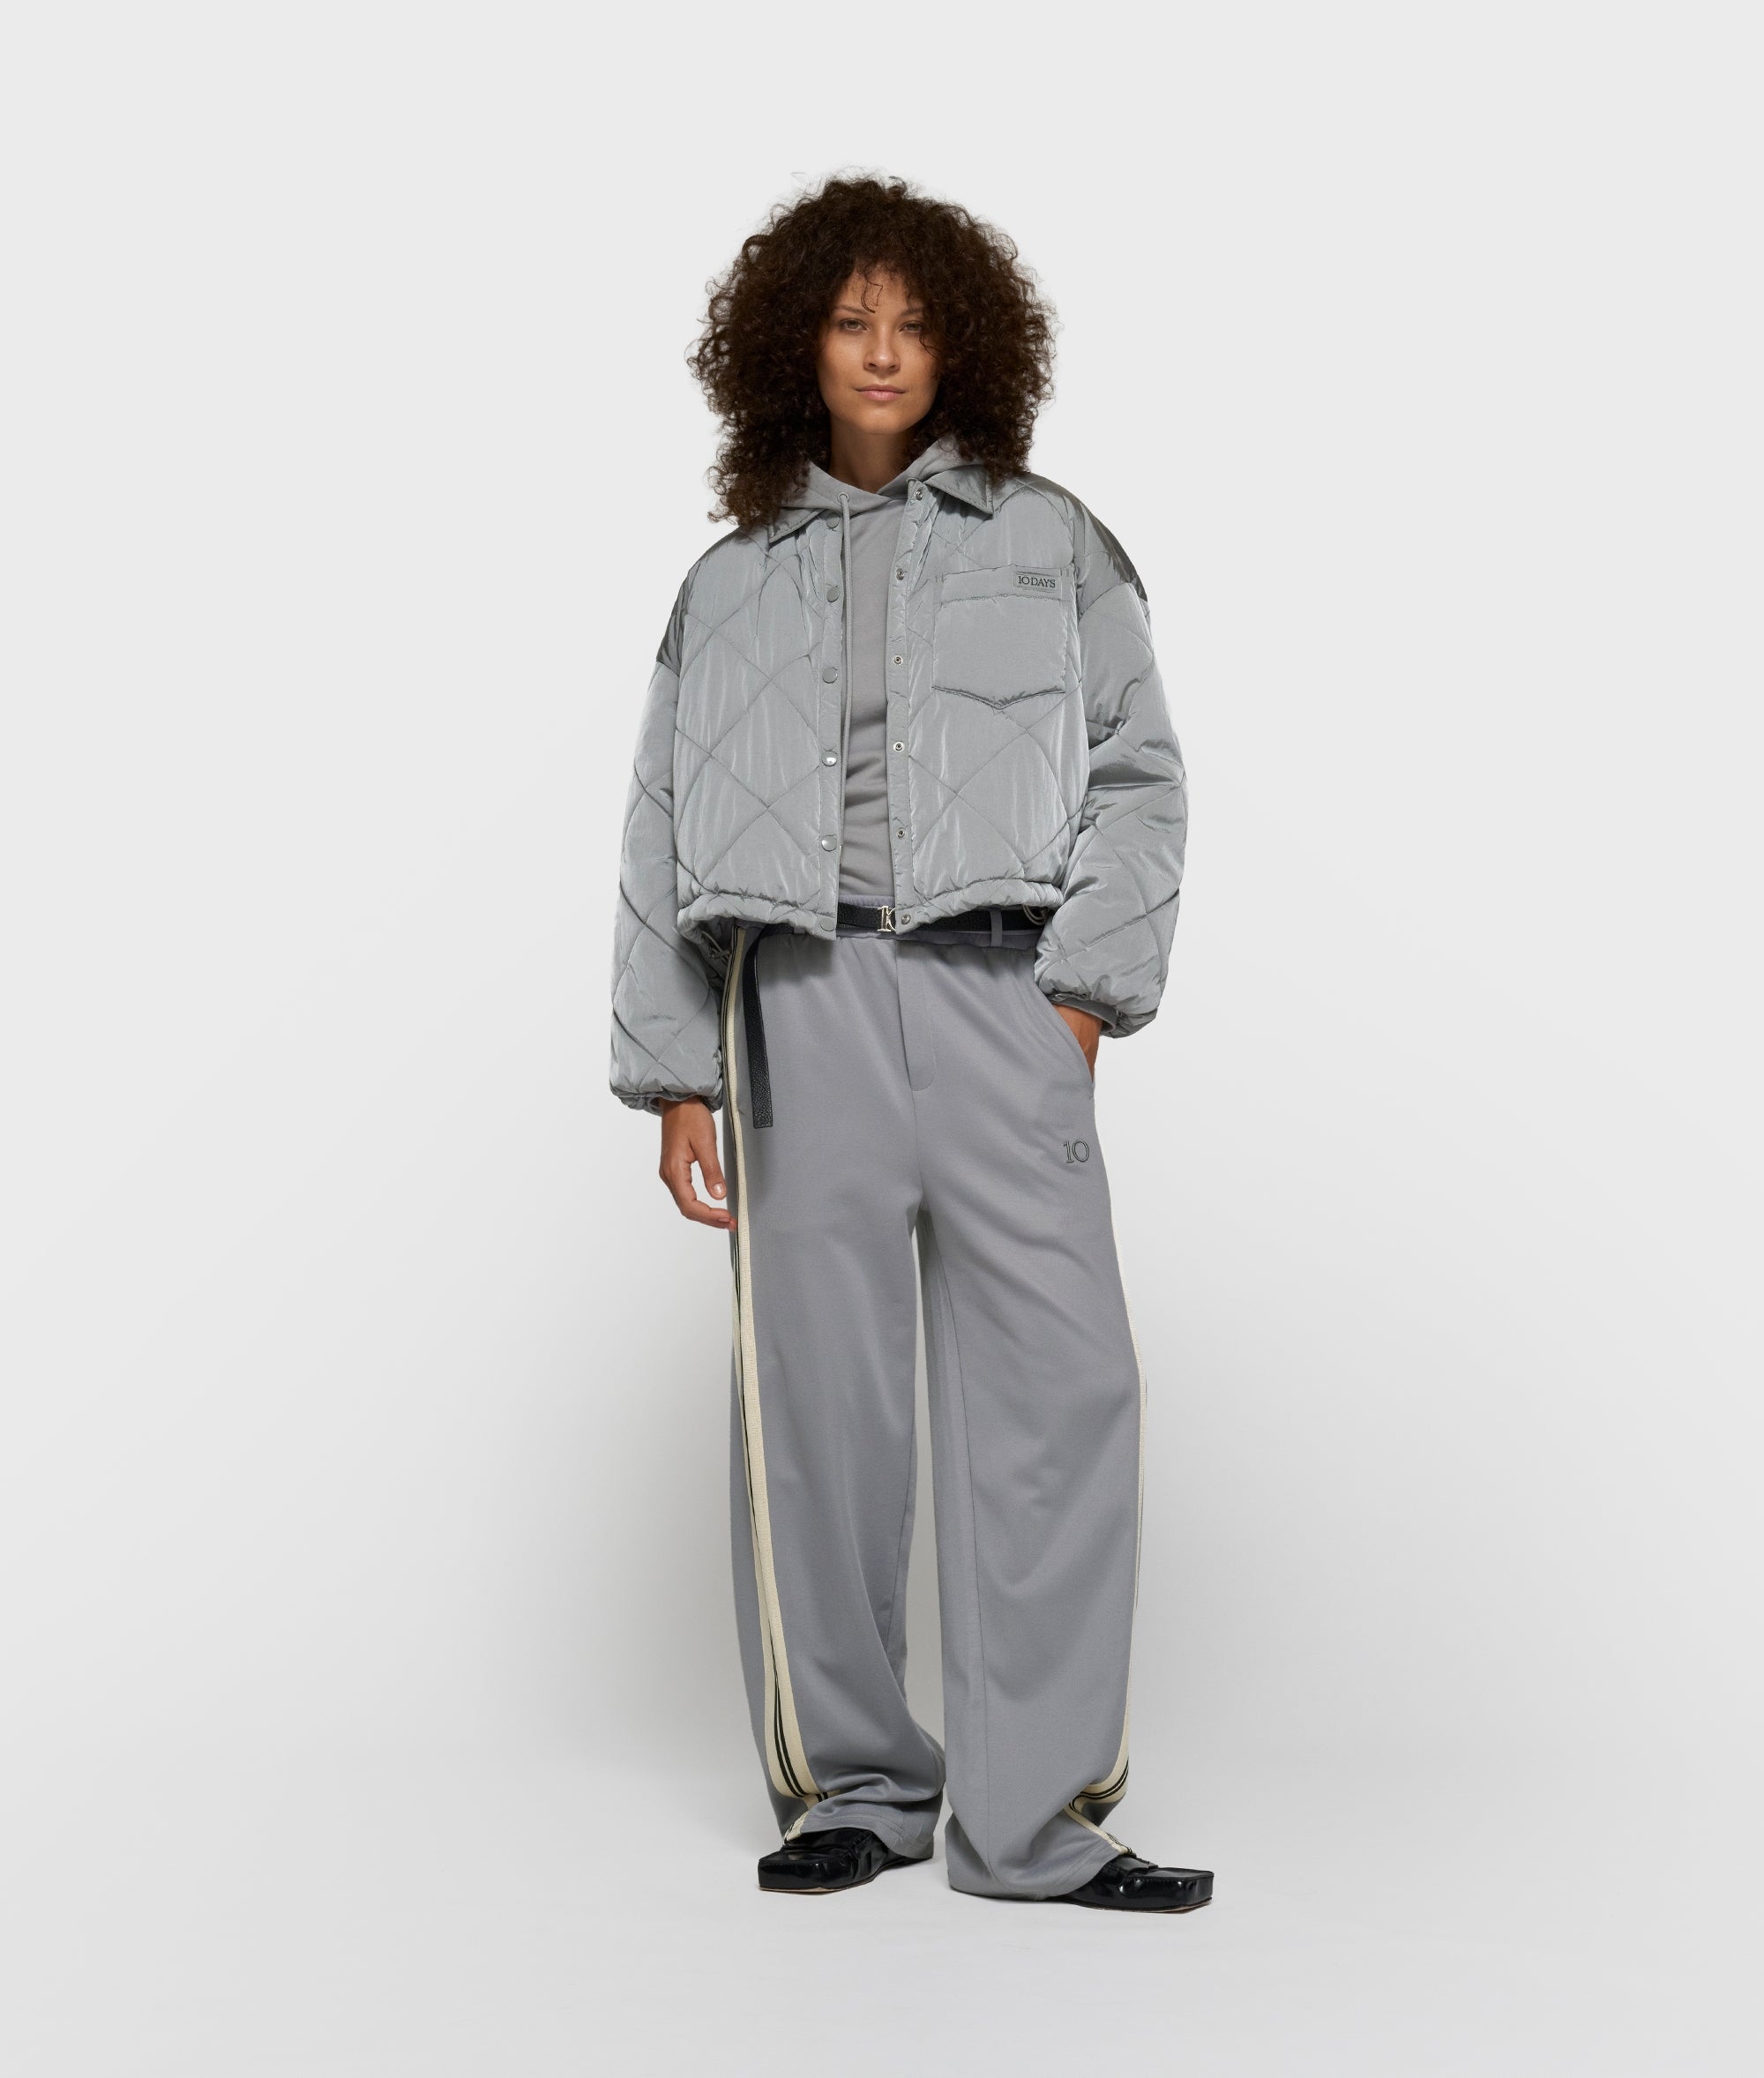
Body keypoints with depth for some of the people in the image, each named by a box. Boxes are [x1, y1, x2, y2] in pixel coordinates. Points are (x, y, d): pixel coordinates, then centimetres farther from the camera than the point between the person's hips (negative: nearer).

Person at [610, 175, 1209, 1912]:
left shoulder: (1045, 541, 15)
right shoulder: (732, 584, 17)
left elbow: (1137, 774, 9)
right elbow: (664, 839, 15)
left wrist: (1088, 983, -4)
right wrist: (672, 1073, 7)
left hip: (999, 980, -1)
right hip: (801, 991, 1)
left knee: (1056, 1384, -9)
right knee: (816, 1392, 0)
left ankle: (1037, 1817, -2)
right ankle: (854, 1788, 13)